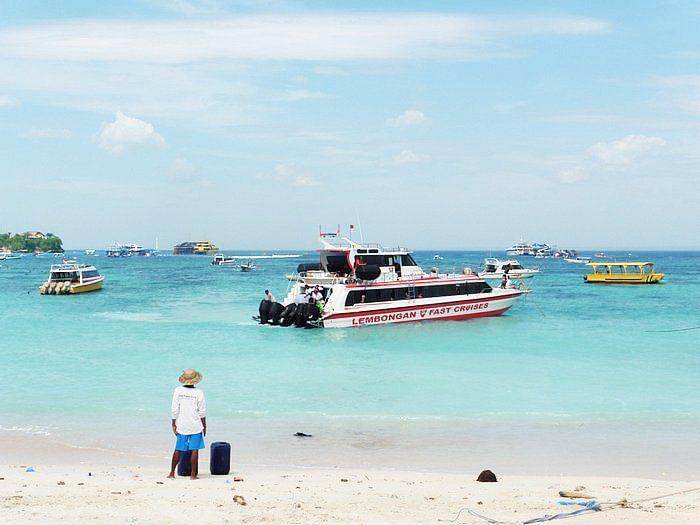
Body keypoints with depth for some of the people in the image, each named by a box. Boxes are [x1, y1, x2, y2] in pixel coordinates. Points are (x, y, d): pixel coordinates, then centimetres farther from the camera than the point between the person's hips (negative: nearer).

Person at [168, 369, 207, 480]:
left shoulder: (178, 390, -3)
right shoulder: (198, 393, -7)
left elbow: (175, 409, -2)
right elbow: (202, 412, -4)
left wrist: (174, 424, 6)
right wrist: (204, 426, 7)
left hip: (182, 426, 3)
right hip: (196, 426, -3)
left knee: (178, 449, 11)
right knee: (194, 450, 2)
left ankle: (172, 473, 17)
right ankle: (193, 474, 3)